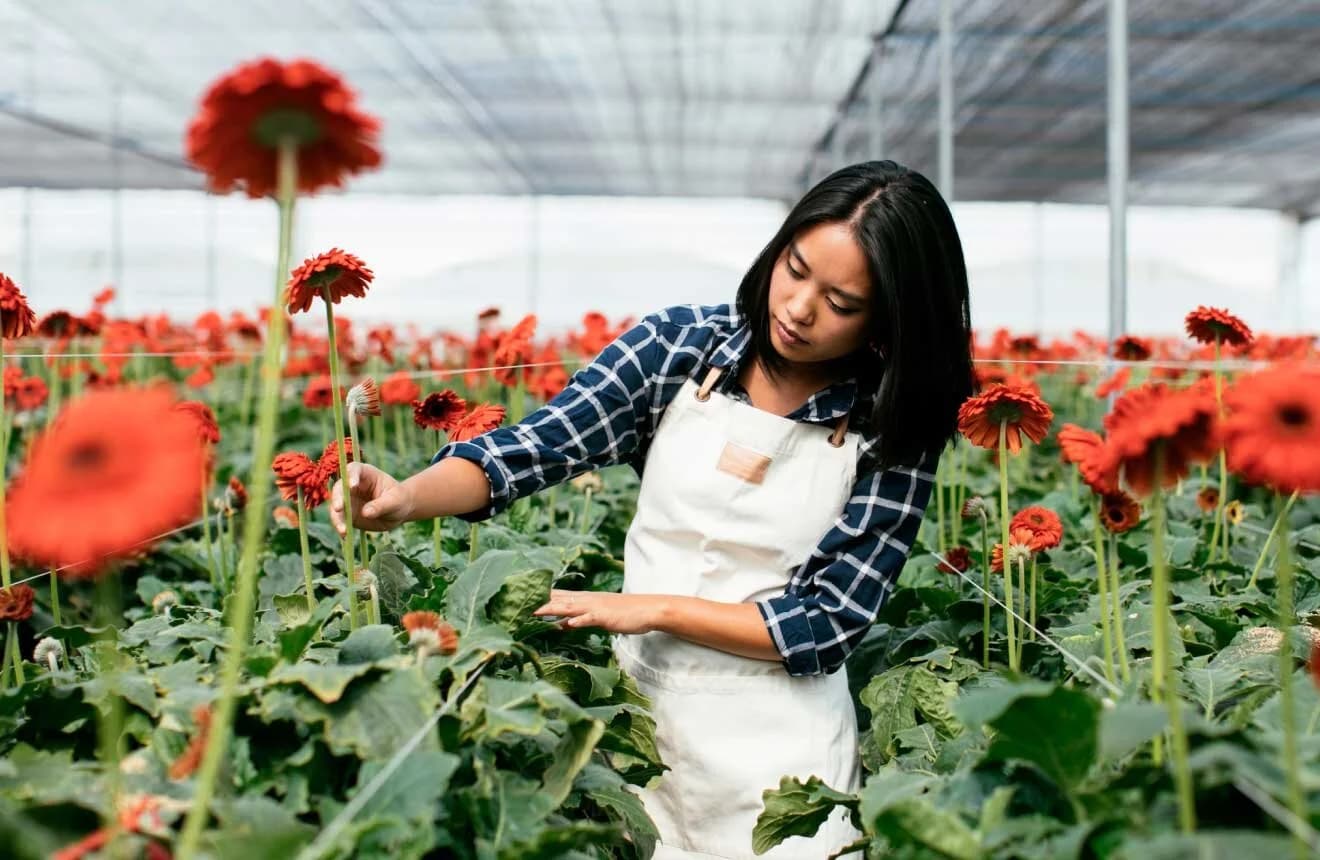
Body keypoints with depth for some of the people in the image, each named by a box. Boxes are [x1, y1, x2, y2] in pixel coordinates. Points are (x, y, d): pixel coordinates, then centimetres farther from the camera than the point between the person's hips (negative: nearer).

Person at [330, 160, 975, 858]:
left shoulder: (893, 431, -11)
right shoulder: (682, 342, -8)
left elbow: (830, 623, -12)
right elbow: (534, 445, -15)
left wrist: (653, 607, -18)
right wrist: (409, 498, -33)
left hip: (774, 740, -1)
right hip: (637, 697, 2)